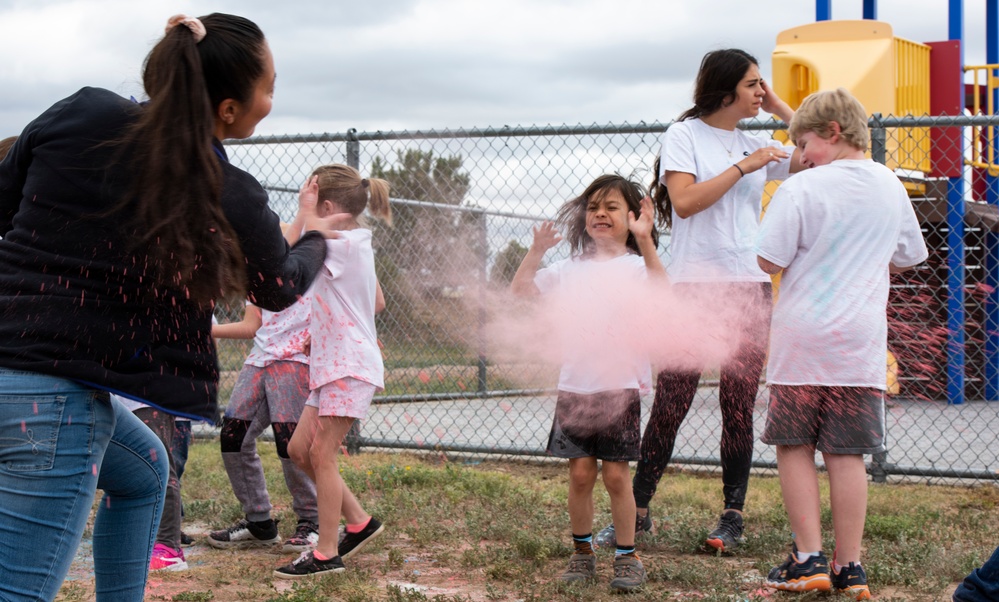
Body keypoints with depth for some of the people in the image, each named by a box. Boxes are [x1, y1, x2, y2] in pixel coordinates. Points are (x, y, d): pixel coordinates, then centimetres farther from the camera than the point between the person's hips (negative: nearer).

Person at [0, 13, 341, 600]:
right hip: (60, 394, -7)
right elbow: (279, 289, 13)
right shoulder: (230, 197, -7)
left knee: (144, 469, 31)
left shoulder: (78, 112, 1)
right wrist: (314, 238, 34)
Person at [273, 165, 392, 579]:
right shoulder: (355, 242, 15)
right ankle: (359, 522, 19)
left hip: (350, 366, -10)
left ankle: (326, 555, 0)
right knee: (299, 449, 10)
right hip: (333, 363, 10)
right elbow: (377, 303, 22)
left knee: (321, 454, -6)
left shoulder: (343, 244, -15)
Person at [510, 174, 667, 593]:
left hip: (619, 387, -3)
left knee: (616, 474, 0)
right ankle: (582, 552, 18)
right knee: (580, 472, 4)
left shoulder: (636, 265, -2)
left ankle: (627, 557, 13)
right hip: (574, 386, 3)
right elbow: (520, 291, 7)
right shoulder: (570, 269, 10)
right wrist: (536, 252, -6)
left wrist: (644, 241, -30)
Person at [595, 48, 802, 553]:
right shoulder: (685, 134, 1)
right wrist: (743, 167, -12)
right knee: (670, 403, -4)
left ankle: (732, 518, 9)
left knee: (739, 406, 2)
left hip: (750, 288, 4)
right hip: (694, 285, -4)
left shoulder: (756, 146, 15)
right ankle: (638, 511, 4)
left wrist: (781, 110, 11)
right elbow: (685, 200, -12)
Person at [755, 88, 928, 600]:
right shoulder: (890, 186, 7)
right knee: (847, 455, 6)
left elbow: (768, 261, -13)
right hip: (860, 342, 4)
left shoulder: (801, 189, -10)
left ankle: (808, 560, 5)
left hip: (801, 337, -4)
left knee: (795, 448, 7)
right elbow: (905, 260, 19)